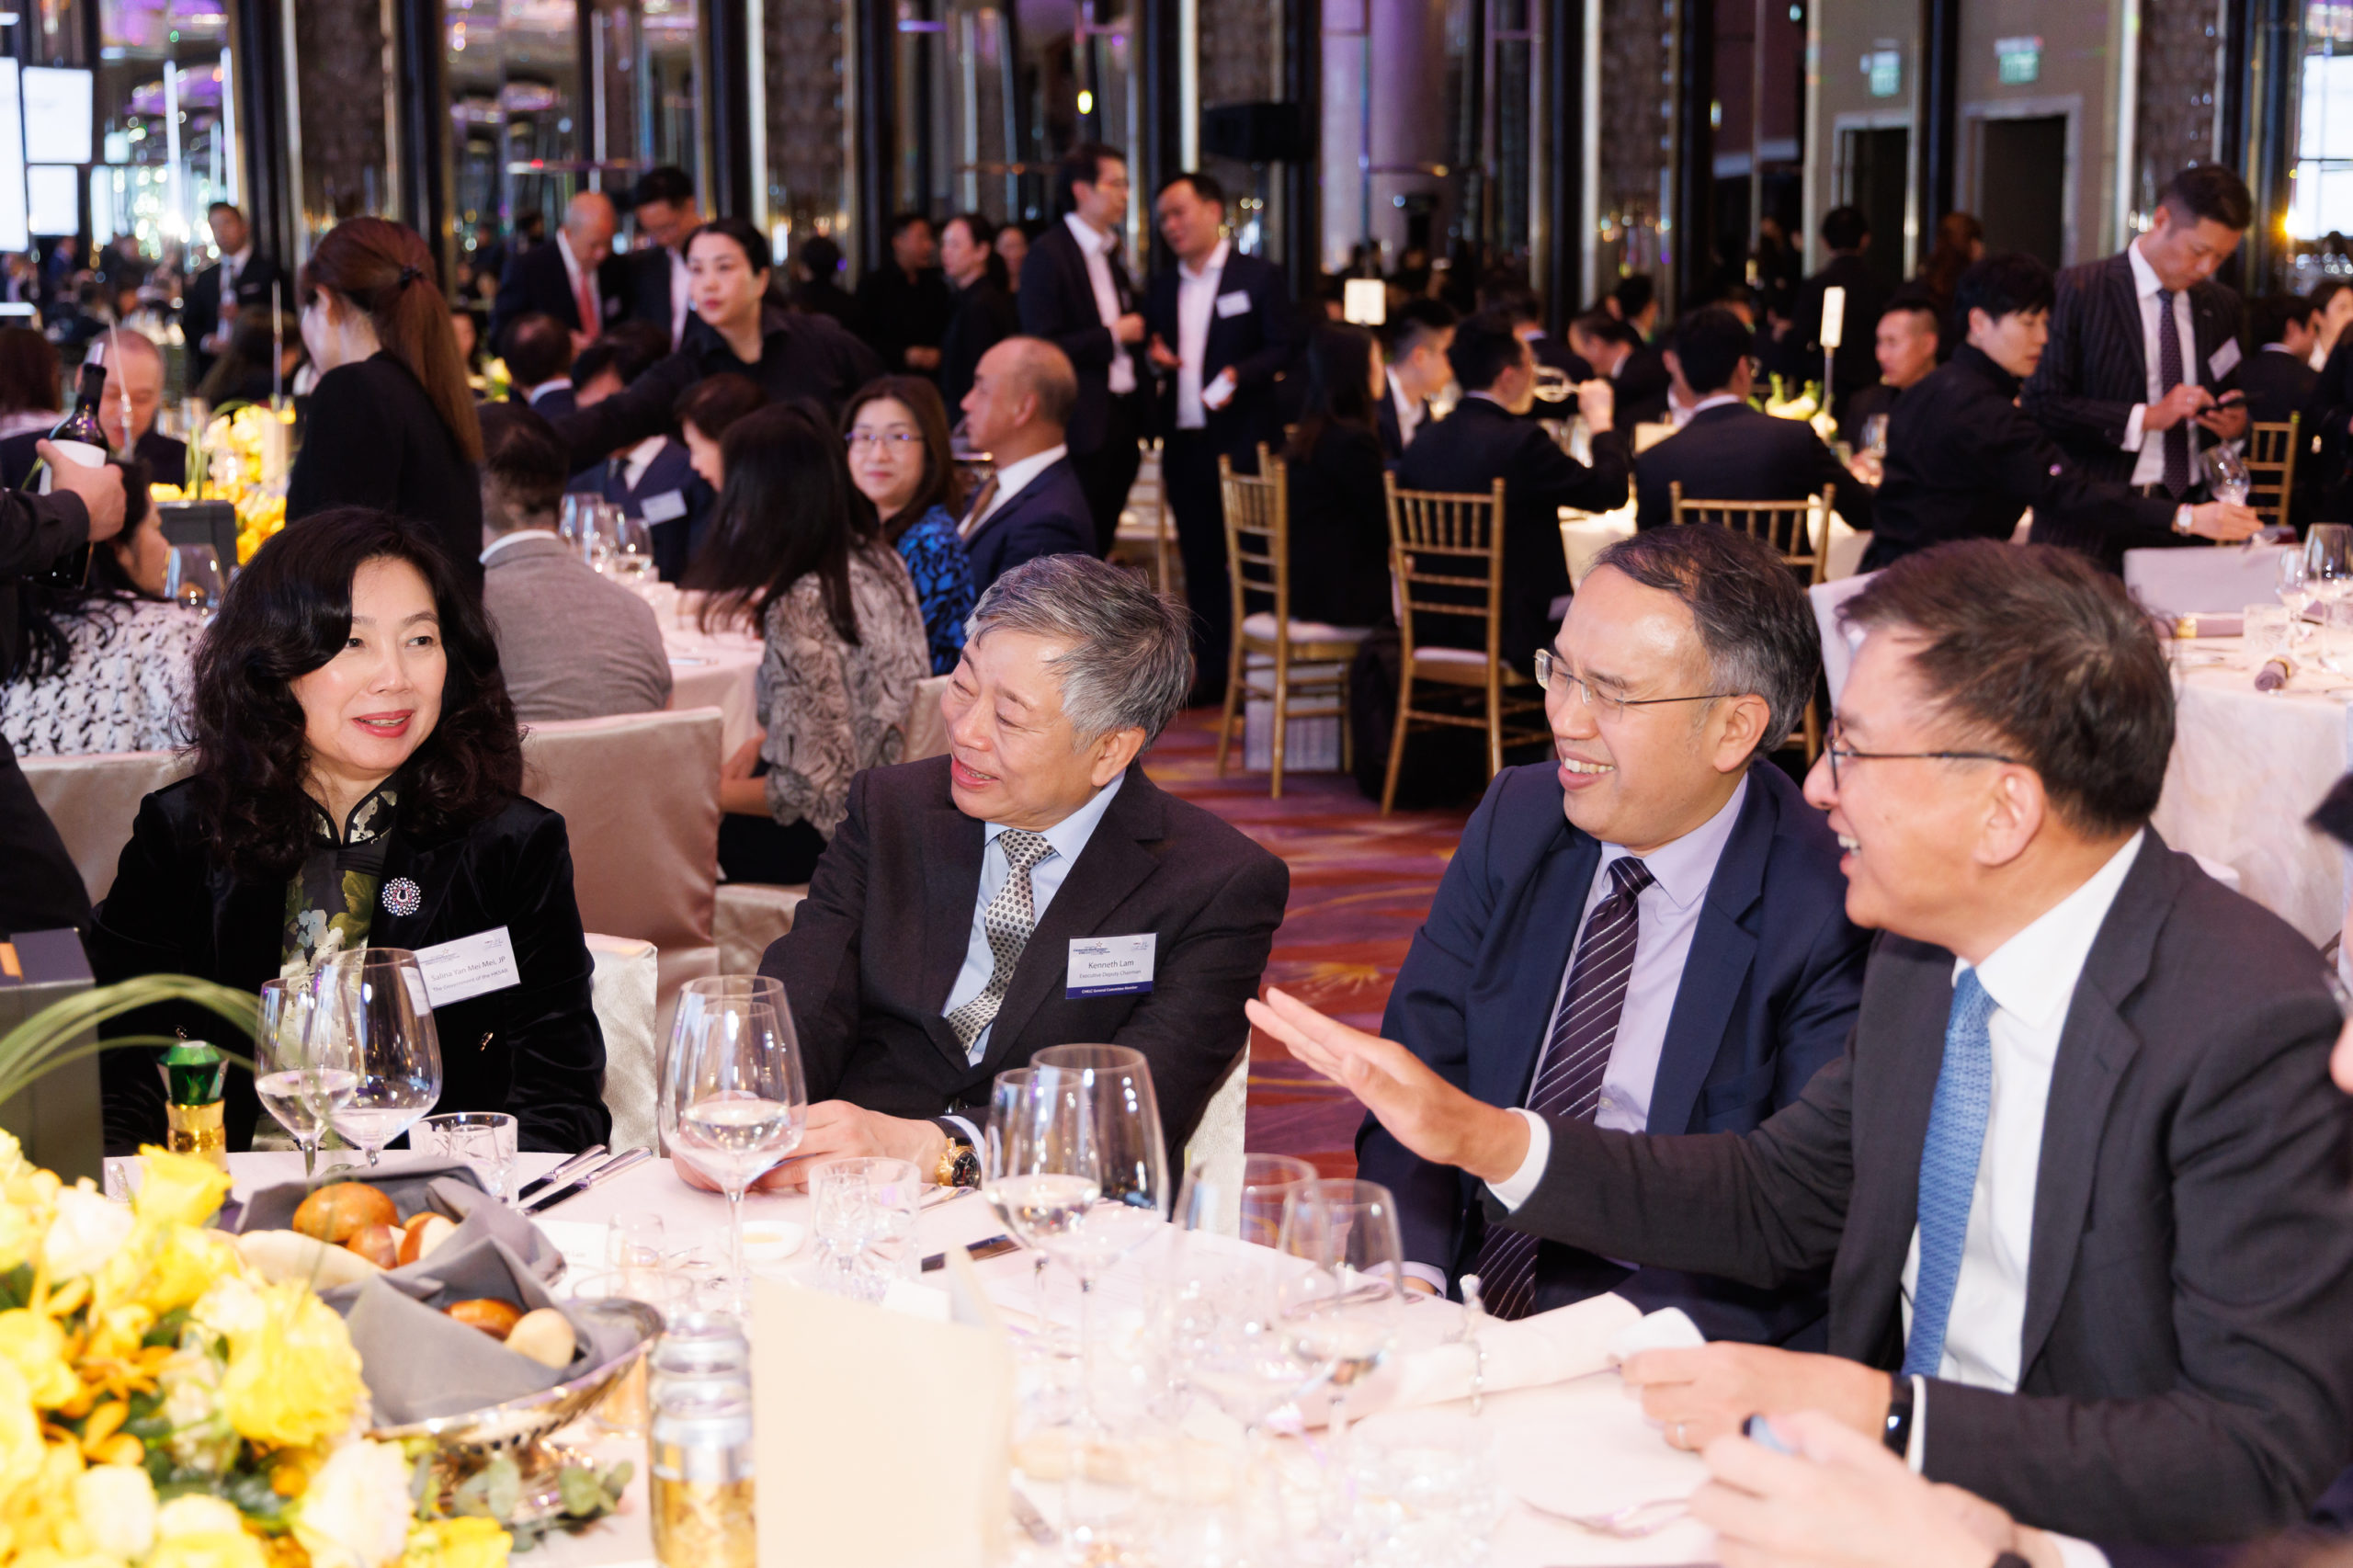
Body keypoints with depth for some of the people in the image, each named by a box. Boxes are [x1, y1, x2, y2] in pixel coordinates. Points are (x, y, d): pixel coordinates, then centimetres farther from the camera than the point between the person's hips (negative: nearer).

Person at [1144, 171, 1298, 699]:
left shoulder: (1259, 277, 0)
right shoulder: (1162, 286, 16)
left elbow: (1284, 350, -4)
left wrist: (1238, 374, -19)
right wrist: (1153, 355, -2)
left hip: (1241, 443, -5)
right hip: (1184, 444, 5)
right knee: (1200, 564, 7)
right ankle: (1210, 675, 12)